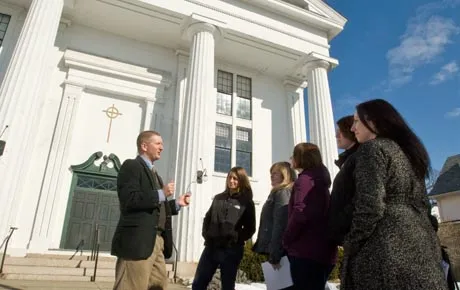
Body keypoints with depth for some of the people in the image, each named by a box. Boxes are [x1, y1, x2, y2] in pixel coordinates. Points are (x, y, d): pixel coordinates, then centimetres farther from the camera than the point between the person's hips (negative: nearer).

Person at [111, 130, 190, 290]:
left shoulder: (153, 172, 24)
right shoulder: (131, 166, -4)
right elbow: (129, 200, -19)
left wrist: (177, 203, 15)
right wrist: (161, 193, -15)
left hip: (157, 241, 10)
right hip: (137, 241, -9)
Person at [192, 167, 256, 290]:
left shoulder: (246, 202, -1)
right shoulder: (218, 198, 12)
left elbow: (250, 228, 0)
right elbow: (207, 218, 18)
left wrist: (236, 240, -6)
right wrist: (206, 235, 5)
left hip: (231, 250, -4)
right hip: (211, 247, 4)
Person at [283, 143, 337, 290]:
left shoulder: (305, 179, -10)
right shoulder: (319, 179, 19)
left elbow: (300, 213, -23)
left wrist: (286, 240, -9)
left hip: (307, 251, -10)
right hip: (321, 250, 10)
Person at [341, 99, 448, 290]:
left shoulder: (372, 148, -9)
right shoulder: (406, 149, 18)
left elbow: (370, 206, -19)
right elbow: (422, 203, 19)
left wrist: (350, 244, -10)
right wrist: (426, 240, 24)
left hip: (389, 246, -9)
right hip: (421, 242, 9)